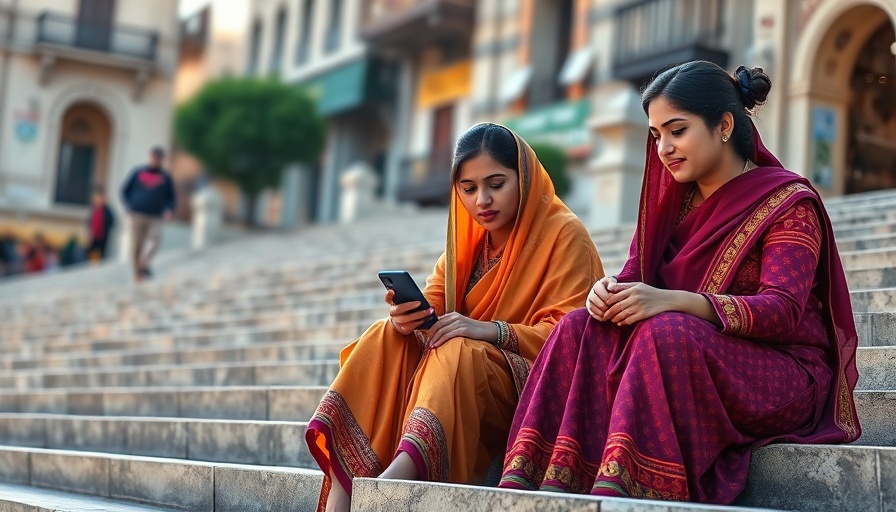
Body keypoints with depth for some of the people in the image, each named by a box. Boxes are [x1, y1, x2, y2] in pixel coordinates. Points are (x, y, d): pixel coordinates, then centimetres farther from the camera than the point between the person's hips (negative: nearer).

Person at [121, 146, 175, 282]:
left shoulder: (165, 177, 9)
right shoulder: (138, 173, 9)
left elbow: (171, 197, 15)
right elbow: (125, 190, 14)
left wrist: (169, 210, -4)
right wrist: (129, 207, -1)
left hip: (155, 217, 0)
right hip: (137, 215, 0)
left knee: (156, 238, -26)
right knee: (137, 245, 0)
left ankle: (144, 264, -28)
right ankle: (137, 274, 8)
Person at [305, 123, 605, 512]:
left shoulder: (565, 234, -5)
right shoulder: (467, 239, 15)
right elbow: (431, 305, 5)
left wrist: (492, 331, -28)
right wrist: (405, 317, -20)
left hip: (534, 384, -6)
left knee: (456, 352, -34)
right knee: (386, 339, -17)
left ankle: (399, 472, -56)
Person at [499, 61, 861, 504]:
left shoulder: (789, 202, -6)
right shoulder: (676, 199, 14)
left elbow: (782, 311, -19)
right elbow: (635, 278, 8)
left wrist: (671, 301, -34)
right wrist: (610, 290, -19)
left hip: (782, 375, -6)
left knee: (664, 333, -34)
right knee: (580, 330, -19)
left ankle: (613, 489, -44)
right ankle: (522, 487, -32)